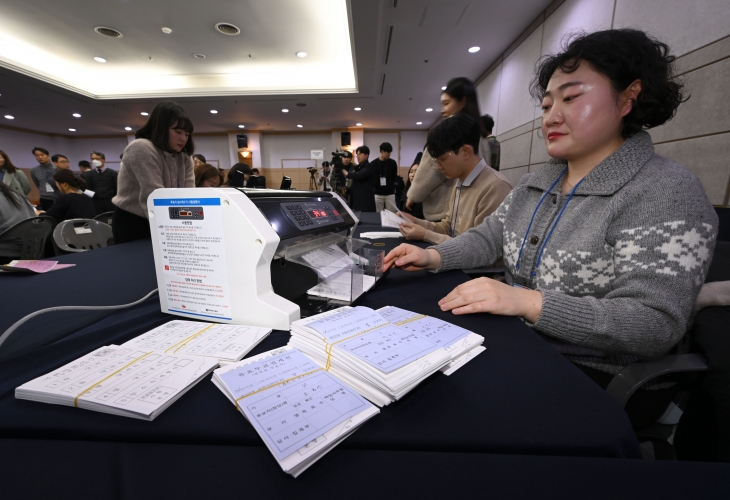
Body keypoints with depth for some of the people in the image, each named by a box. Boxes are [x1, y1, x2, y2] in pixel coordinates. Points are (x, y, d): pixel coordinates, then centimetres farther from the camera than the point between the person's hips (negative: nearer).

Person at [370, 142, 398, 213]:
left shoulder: (393, 163, 2)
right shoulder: (373, 164, 0)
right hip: (377, 194, 0)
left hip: (390, 194, 0)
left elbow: (395, 177, 9)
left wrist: (392, 187, 2)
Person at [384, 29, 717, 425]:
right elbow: (488, 237, 8)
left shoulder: (667, 193, -15)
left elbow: (656, 323, -22)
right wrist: (434, 256, -10)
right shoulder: (535, 184, 7)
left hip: (593, 376, -5)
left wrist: (526, 301, -34)